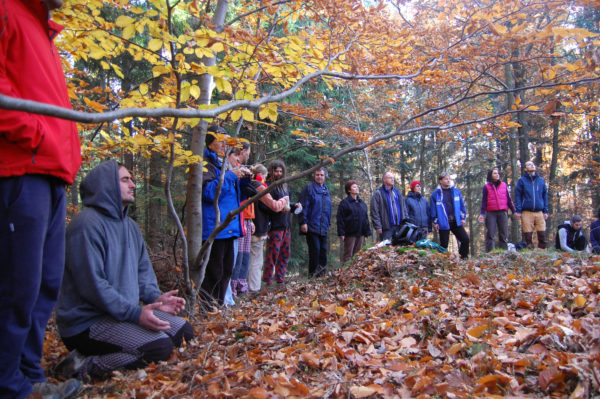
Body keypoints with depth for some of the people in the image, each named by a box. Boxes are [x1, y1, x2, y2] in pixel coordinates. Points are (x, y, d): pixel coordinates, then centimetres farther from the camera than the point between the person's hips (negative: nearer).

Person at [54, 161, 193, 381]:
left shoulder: (130, 225, 13)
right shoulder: (87, 224, -18)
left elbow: (143, 269, 17)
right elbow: (91, 284, -23)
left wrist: (155, 298, -2)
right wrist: (135, 313, -24)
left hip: (126, 311, 10)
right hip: (86, 322, -10)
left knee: (183, 331, 5)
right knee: (160, 347, -24)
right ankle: (86, 366, -12)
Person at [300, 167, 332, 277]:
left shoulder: (326, 190, 17)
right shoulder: (309, 188, -3)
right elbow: (304, 206, -10)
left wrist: (328, 224, 20)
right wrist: (303, 222, -16)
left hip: (323, 227, 6)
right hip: (312, 226, -6)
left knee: (323, 249, 7)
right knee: (315, 249, -8)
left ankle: (321, 272, 17)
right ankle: (313, 274, 2)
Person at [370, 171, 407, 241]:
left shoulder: (397, 191, 16)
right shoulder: (378, 193, -3)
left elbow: (403, 208, 19)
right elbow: (374, 212, -8)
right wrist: (378, 227, -13)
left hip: (399, 226, 6)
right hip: (386, 228, -6)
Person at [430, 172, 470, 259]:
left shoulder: (456, 191, 7)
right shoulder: (435, 194, -2)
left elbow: (462, 205, 10)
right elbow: (432, 209, -1)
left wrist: (463, 218, 4)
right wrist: (435, 222, -3)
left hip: (456, 222, 3)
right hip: (443, 223, -3)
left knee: (465, 239, -1)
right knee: (444, 244, 1)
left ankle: (464, 258, 15)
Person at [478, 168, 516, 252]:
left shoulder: (504, 185, 14)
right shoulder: (487, 187, 7)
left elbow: (509, 199, 15)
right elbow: (484, 201, 4)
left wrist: (514, 211, 10)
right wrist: (482, 214, -5)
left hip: (503, 213, 2)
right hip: (491, 213, -2)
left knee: (504, 234, 2)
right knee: (490, 234, -6)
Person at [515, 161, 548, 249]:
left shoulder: (541, 180, 15)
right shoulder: (522, 180, 6)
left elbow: (545, 196, 15)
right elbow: (518, 196, 1)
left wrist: (545, 211, 8)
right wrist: (518, 210, -8)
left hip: (539, 212, 2)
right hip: (526, 212, -2)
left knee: (542, 234, -2)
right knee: (528, 235, -1)